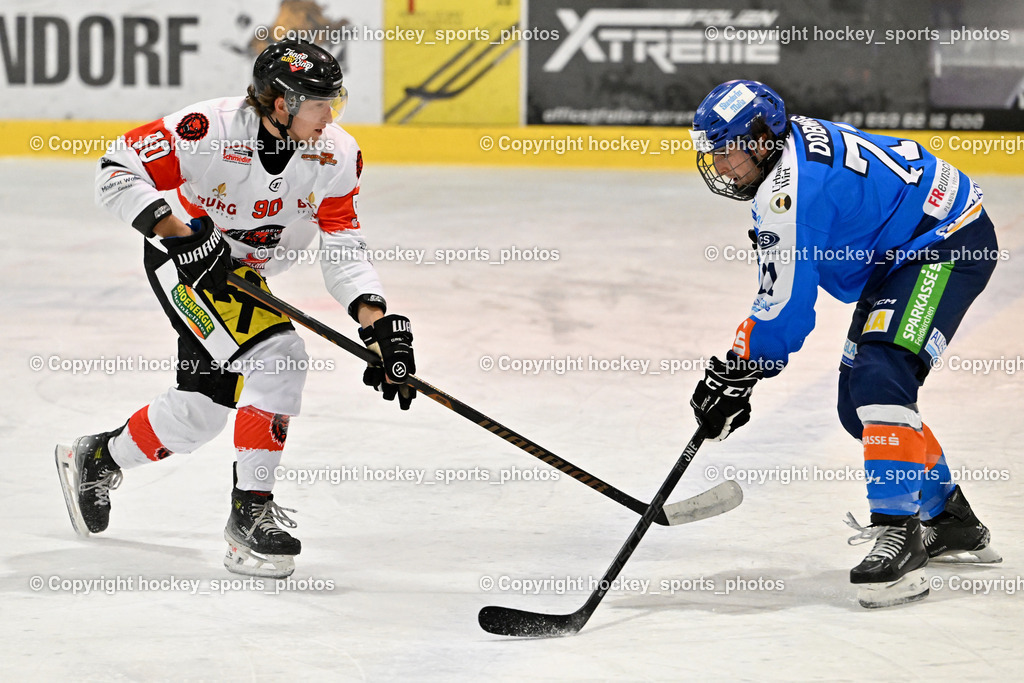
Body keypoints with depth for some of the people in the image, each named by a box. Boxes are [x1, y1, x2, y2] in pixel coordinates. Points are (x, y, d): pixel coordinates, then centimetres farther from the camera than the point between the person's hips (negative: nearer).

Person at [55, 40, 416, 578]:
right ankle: (251, 509, -17)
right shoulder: (210, 129, -30)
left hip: (249, 276, 7)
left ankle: (97, 459, 36)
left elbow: (344, 249, -10)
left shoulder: (337, 155, -14)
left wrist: (378, 323, -23)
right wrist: (178, 232, -35)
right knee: (277, 358, -24)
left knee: (201, 411, 11)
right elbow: (118, 170, -26)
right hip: (186, 259, -7)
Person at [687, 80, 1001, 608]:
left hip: (948, 245, -11)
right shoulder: (792, 140, 4)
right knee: (858, 404, 10)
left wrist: (737, 372, -13)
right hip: (901, 253, 11)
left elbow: (786, 311, -24)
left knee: (879, 378, -27)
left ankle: (898, 535, -30)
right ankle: (951, 523, 23)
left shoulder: (792, 193, -27)